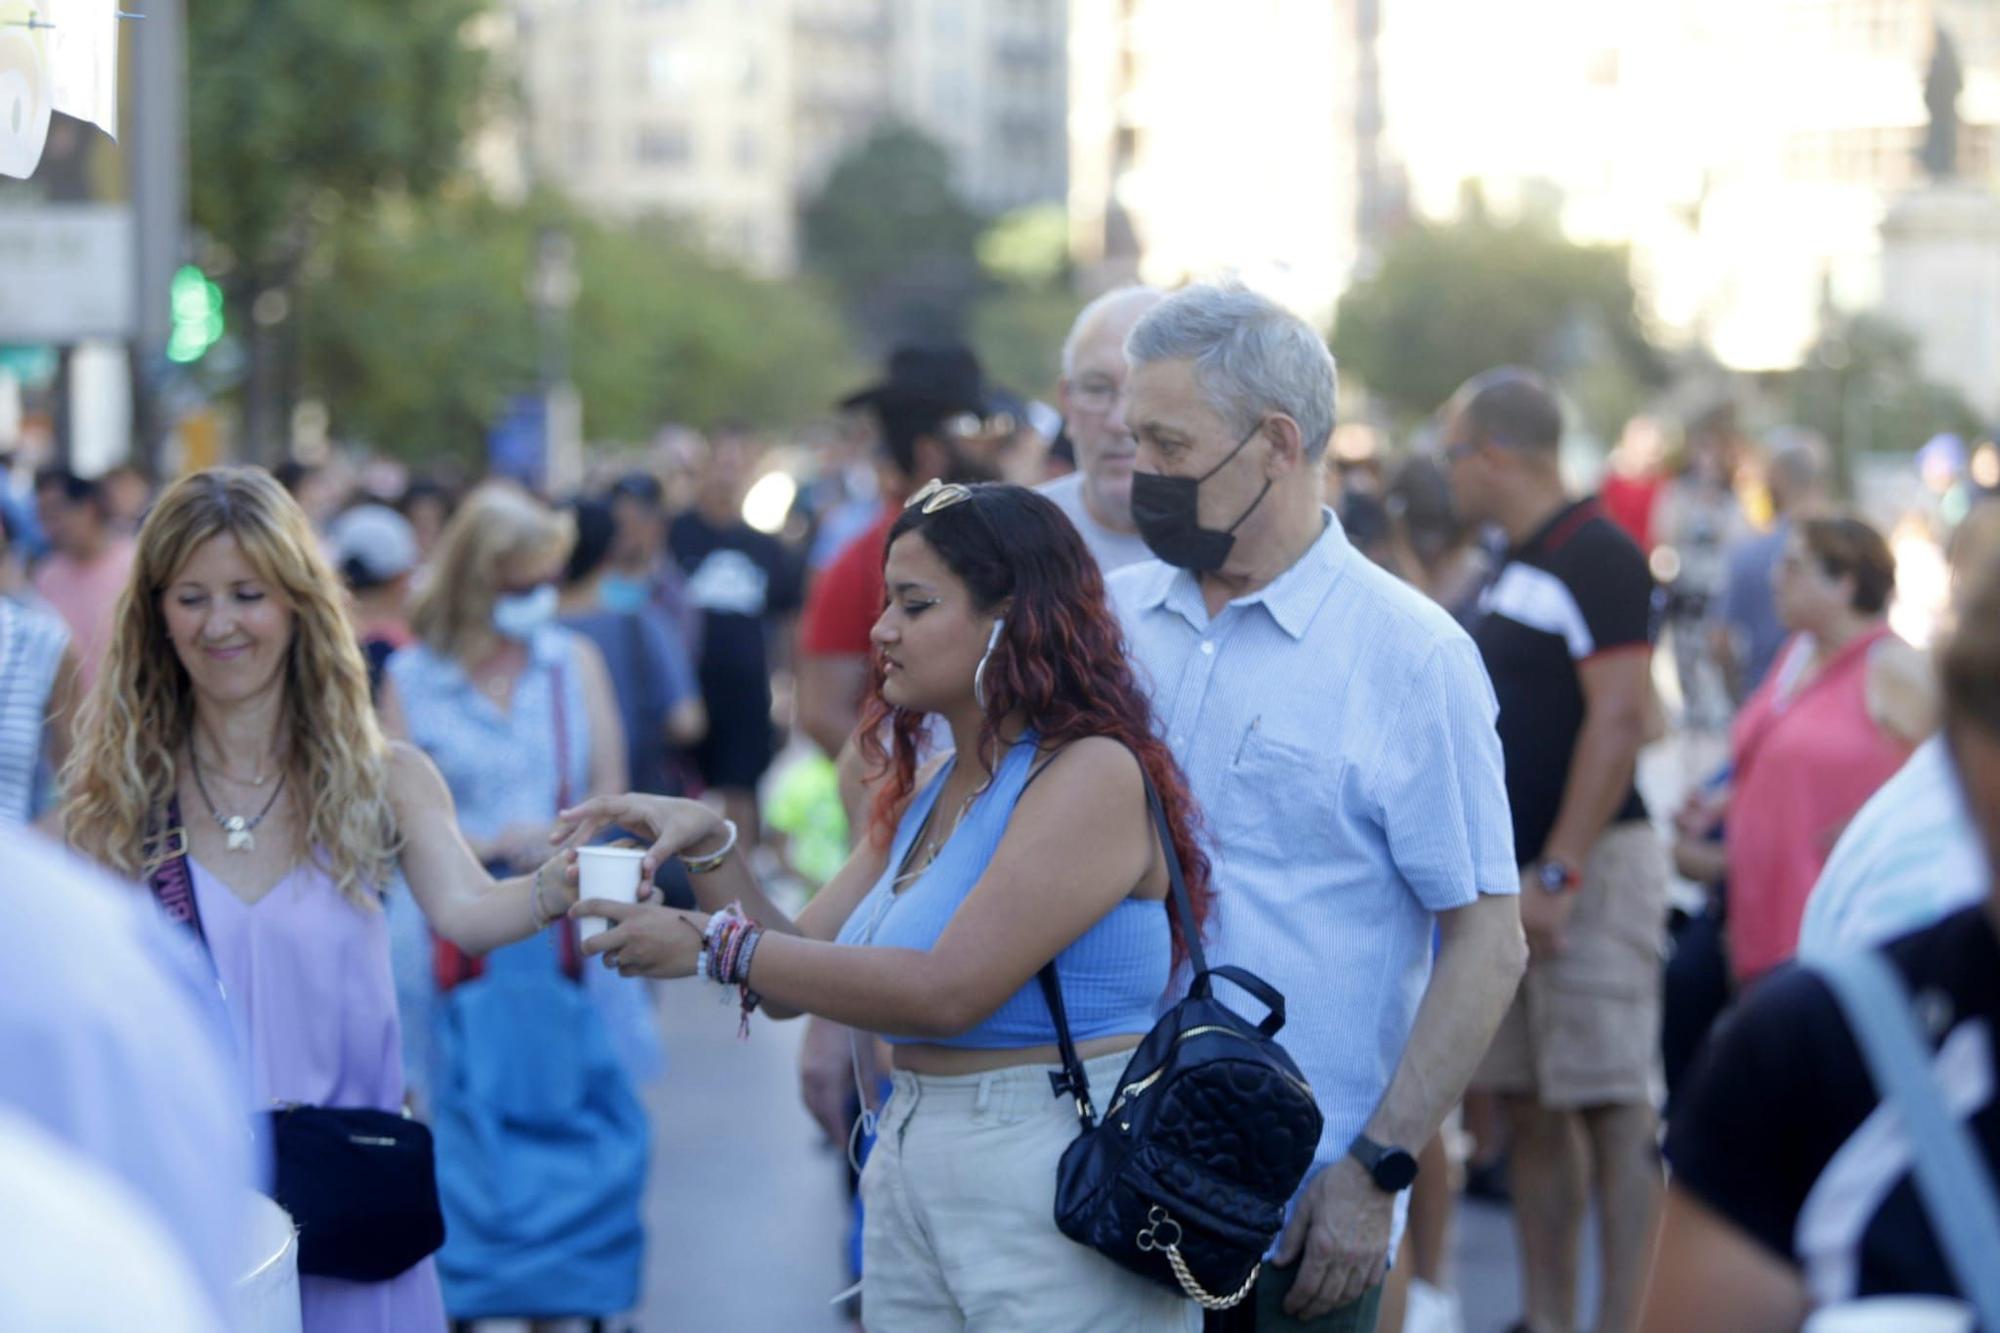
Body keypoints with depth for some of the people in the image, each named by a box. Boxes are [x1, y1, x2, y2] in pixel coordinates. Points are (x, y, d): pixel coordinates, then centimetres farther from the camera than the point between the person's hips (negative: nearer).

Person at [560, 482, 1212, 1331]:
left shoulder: (1095, 774, -14)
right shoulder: (926, 792, 13)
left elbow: (949, 990, -23)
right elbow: (791, 984, 13)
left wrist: (714, 946, -17)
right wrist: (707, 848, -4)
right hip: (908, 1163, 8)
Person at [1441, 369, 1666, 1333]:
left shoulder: (1598, 558, -12)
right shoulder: (1511, 569, 17)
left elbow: (1619, 721, -19)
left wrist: (1557, 874, -21)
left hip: (1589, 869, -9)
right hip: (1511, 874, 9)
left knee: (1612, 1109, -7)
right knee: (1529, 1108, 10)